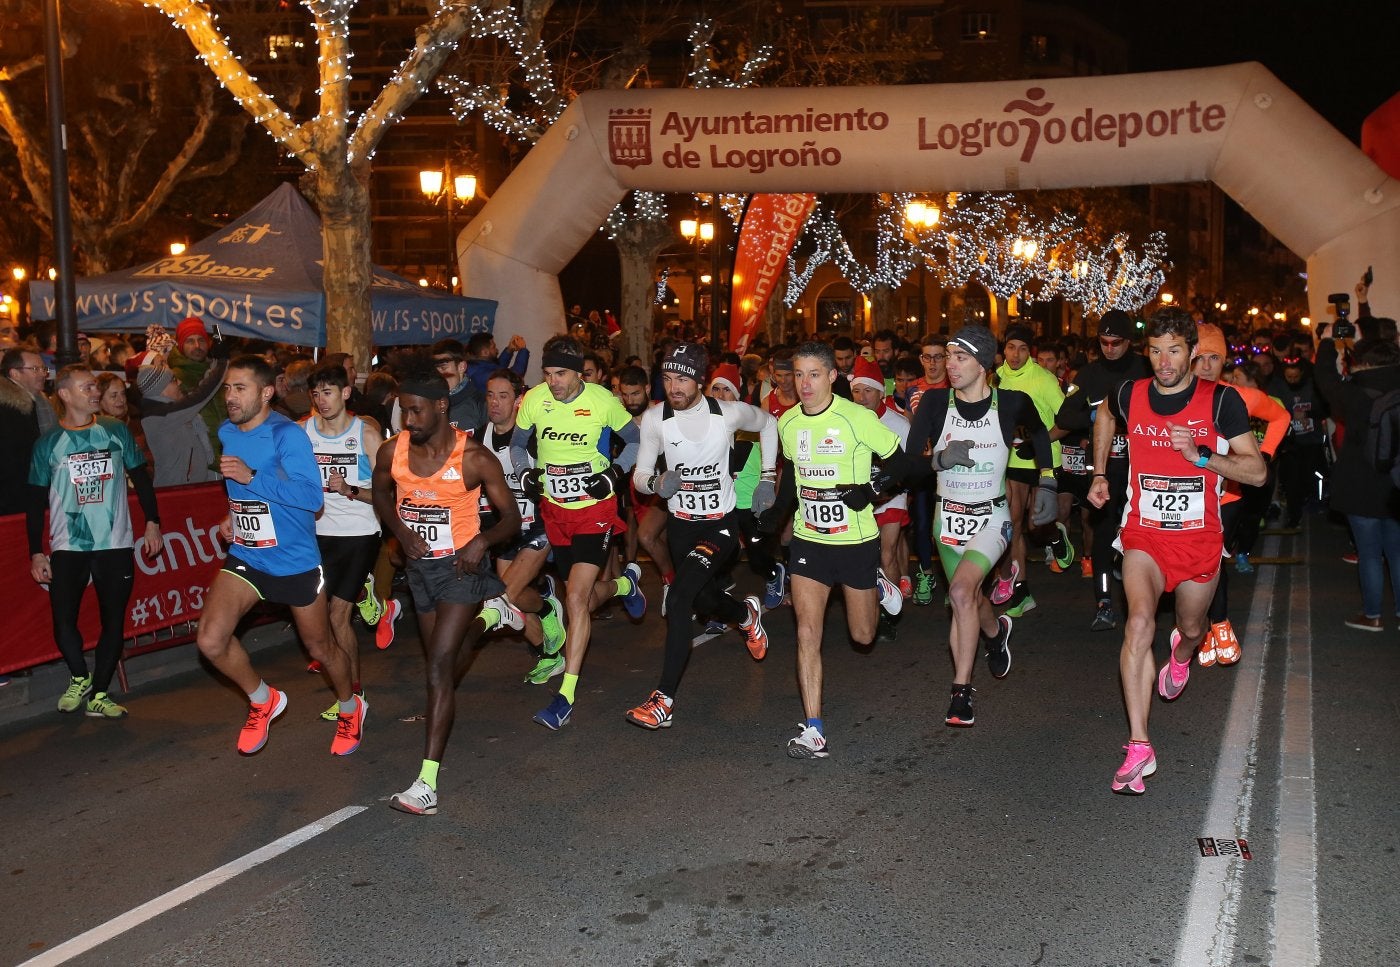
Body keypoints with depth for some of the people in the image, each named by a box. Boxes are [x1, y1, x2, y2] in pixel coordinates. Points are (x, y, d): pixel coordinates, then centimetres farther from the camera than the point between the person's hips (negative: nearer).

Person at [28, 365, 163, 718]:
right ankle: (80, 678, 21)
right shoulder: (48, 443, 1)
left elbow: (141, 478, 11)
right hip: (67, 547, -1)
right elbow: (36, 501, 4)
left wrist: (152, 522, 4)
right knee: (63, 621, -5)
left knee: (114, 620, 2)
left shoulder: (117, 431, 4)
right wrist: (36, 552, 1)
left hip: (116, 544, 1)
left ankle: (98, 694, 14)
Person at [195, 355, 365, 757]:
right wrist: (234, 516, 11)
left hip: (296, 561, -5)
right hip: (245, 556, 5)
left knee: (320, 647, 11)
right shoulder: (226, 433, 5)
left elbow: (312, 496, -30)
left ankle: (350, 708, 40)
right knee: (210, 640, -13)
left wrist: (251, 477, -33)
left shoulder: (287, 434, -19)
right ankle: (262, 700, 14)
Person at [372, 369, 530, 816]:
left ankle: (426, 784, -14)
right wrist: (401, 530, -5)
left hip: (461, 565, -6)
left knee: (439, 668, -15)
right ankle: (490, 614, 54)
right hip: (419, 565, 6)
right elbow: (381, 494, 14)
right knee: (445, 658, 21)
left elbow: (511, 516, -7)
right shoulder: (392, 452, -7)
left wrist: (483, 540, -28)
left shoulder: (474, 458, -17)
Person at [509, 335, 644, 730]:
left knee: (576, 598, -15)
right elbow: (517, 444, 11)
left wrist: (614, 472, -12)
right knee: (582, 596, 14)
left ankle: (566, 696, -10)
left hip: (595, 508, -4)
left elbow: (635, 441, 3)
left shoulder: (602, 400, -13)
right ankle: (624, 583, 51)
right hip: (553, 508, 4)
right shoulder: (534, 399, -6)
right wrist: (527, 473, -8)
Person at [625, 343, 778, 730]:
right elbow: (639, 475, -4)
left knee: (680, 597, -23)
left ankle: (664, 699, -19)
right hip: (681, 523, 4)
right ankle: (747, 614, 57)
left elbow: (767, 423, 8)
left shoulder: (729, 413, -13)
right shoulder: (654, 418, -10)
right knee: (702, 599, 19)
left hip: (722, 523, -4)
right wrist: (656, 482, -28)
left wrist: (767, 477, 4)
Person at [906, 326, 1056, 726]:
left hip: (991, 516, -3)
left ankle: (961, 690, -13)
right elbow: (910, 459, -9)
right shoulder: (935, 402, -9)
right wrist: (940, 458, -28)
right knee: (970, 598, 17)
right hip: (948, 515, 3)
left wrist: (1046, 485, 8)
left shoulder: (1013, 404, -10)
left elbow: (1039, 435, 12)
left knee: (961, 591, -24)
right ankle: (995, 631, 54)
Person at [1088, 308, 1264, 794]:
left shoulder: (1221, 400, -10)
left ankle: (1180, 655, 62)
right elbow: (1104, 415, 23)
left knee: (1191, 629, 19)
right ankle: (1139, 748, -21)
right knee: (1139, 622, -22)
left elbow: (1257, 472, -10)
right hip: (1144, 534, 0)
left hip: (1198, 537, 0)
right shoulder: (1129, 395, -3)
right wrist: (1100, 474, 19)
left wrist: (1200, 455, -24)